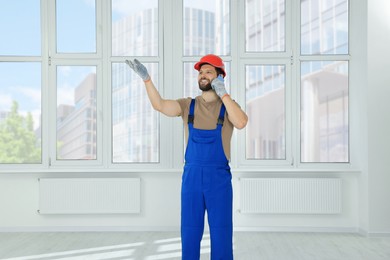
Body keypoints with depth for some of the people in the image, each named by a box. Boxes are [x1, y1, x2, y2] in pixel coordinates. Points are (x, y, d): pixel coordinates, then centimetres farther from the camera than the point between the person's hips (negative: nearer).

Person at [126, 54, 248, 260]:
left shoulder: (228, 106, 3)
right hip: (191, 176, 2)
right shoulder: (188, 105, 7)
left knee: (221, 234, 4)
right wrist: (146, 78, -21)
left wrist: (222, 93, -17)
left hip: (219, 177, -2)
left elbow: (241, 123, -19)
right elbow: (159, 105, -9)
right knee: (190, 233, 9)